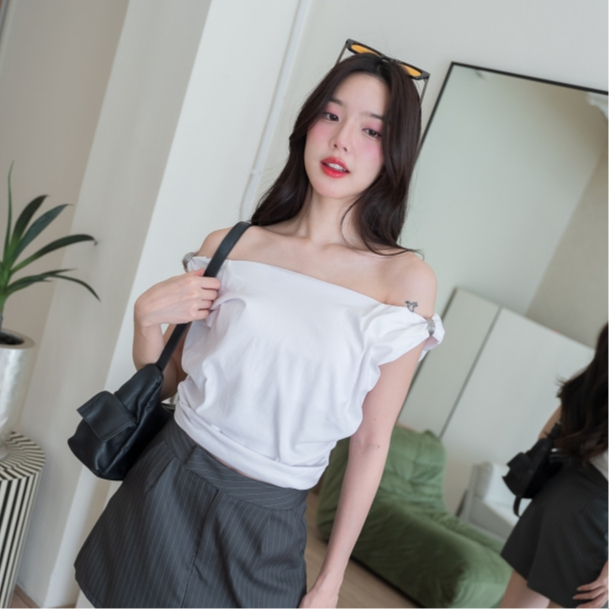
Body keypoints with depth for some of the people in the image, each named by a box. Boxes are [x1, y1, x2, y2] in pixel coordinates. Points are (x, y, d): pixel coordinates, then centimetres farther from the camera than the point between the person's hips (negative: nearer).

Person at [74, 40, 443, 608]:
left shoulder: (406, 280, -11)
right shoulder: (229, 247, -4)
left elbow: (371, 444, -6)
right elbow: (167, 381, 6)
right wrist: (145, 318, -14)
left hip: (266, 523, -1)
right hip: (166, 485, 2)